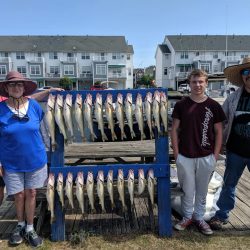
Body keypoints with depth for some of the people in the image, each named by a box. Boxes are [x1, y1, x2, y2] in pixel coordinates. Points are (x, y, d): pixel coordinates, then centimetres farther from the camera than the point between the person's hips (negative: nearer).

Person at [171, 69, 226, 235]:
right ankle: (187, 217, 33)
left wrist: (215, 156, -1)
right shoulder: (181, 105, -3)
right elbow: (175, 130, 2)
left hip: (206, 157, 1)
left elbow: (219, 132, 3)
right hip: (185, 157, 0)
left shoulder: (214, 106, -2)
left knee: (202, 191, 15)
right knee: (188, 190, 12)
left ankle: (199, 217, 35)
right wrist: (176, 153, -3)